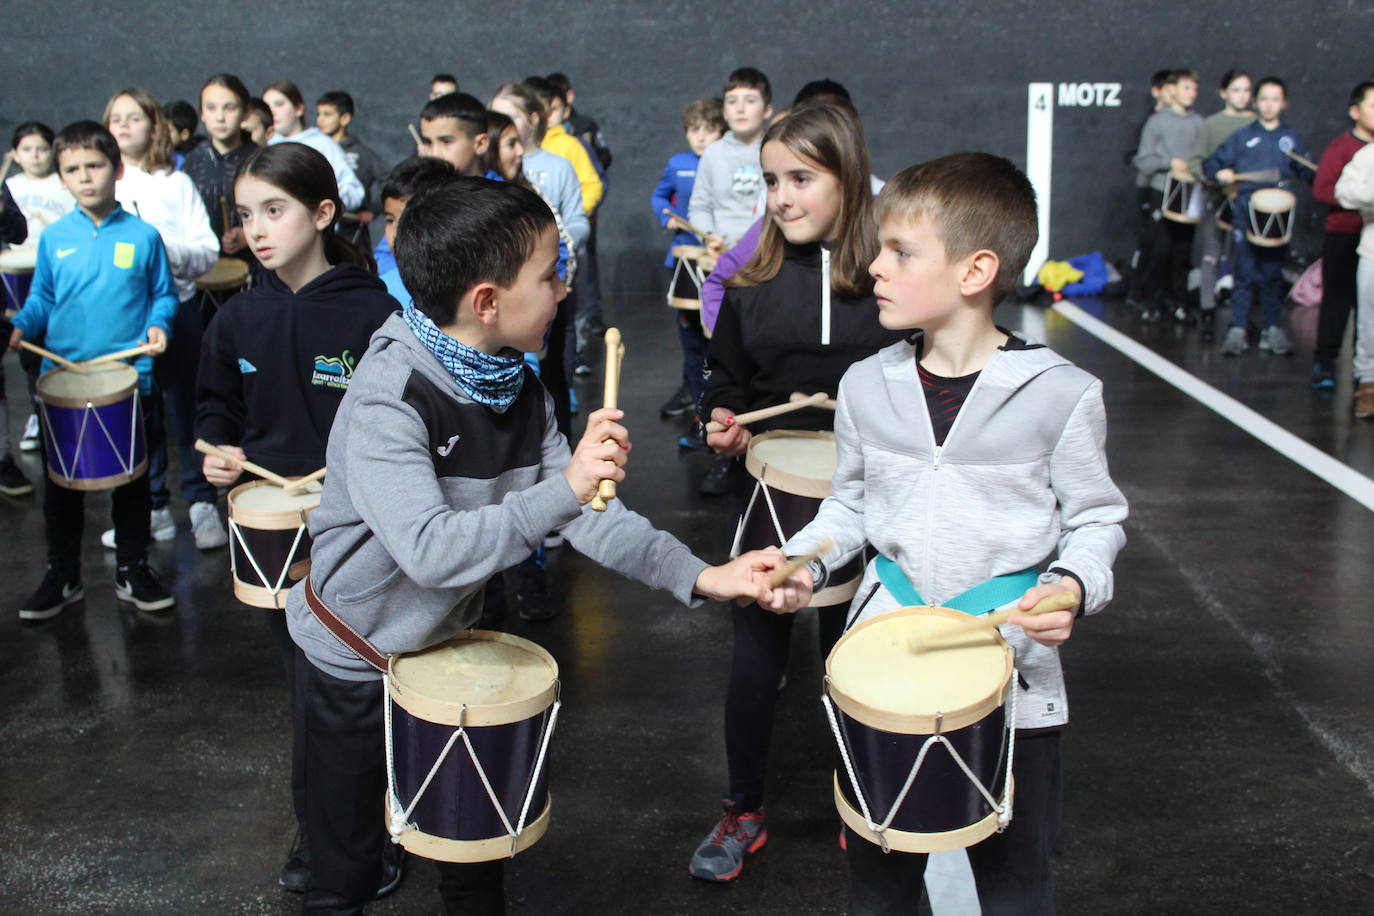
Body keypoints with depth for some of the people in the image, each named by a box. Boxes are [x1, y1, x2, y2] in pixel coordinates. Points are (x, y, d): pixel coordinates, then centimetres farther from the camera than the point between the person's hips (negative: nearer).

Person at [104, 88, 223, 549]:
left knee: (185, 408, 4)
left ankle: (202, 503, 14)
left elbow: (208, 251, -3)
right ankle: (153, 507, 20)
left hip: (177, 308, -2)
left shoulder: (177, 183, 2)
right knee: (137, 414, 9)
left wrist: (168, 253, -20)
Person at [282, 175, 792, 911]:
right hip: (352, 656, -6)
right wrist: (565, 488, -49)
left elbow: (586, 506, -8)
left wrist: (695, 575, -18)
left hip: (448, 640, 6)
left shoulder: (518, 389, -8)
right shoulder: (386, 401, -31)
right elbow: (430, 550, -41)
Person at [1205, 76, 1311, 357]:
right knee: (1245, 273, -2)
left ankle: (1274, 329, 13)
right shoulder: (1242, 137, 6)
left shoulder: (1291, 139, 10)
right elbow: (1210, 163, 4)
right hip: (1246, 214, -1)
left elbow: (1308, 172, 11)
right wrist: (1220, 173, -16)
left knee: (1273, 274, 6)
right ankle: (1238, 329, 2)